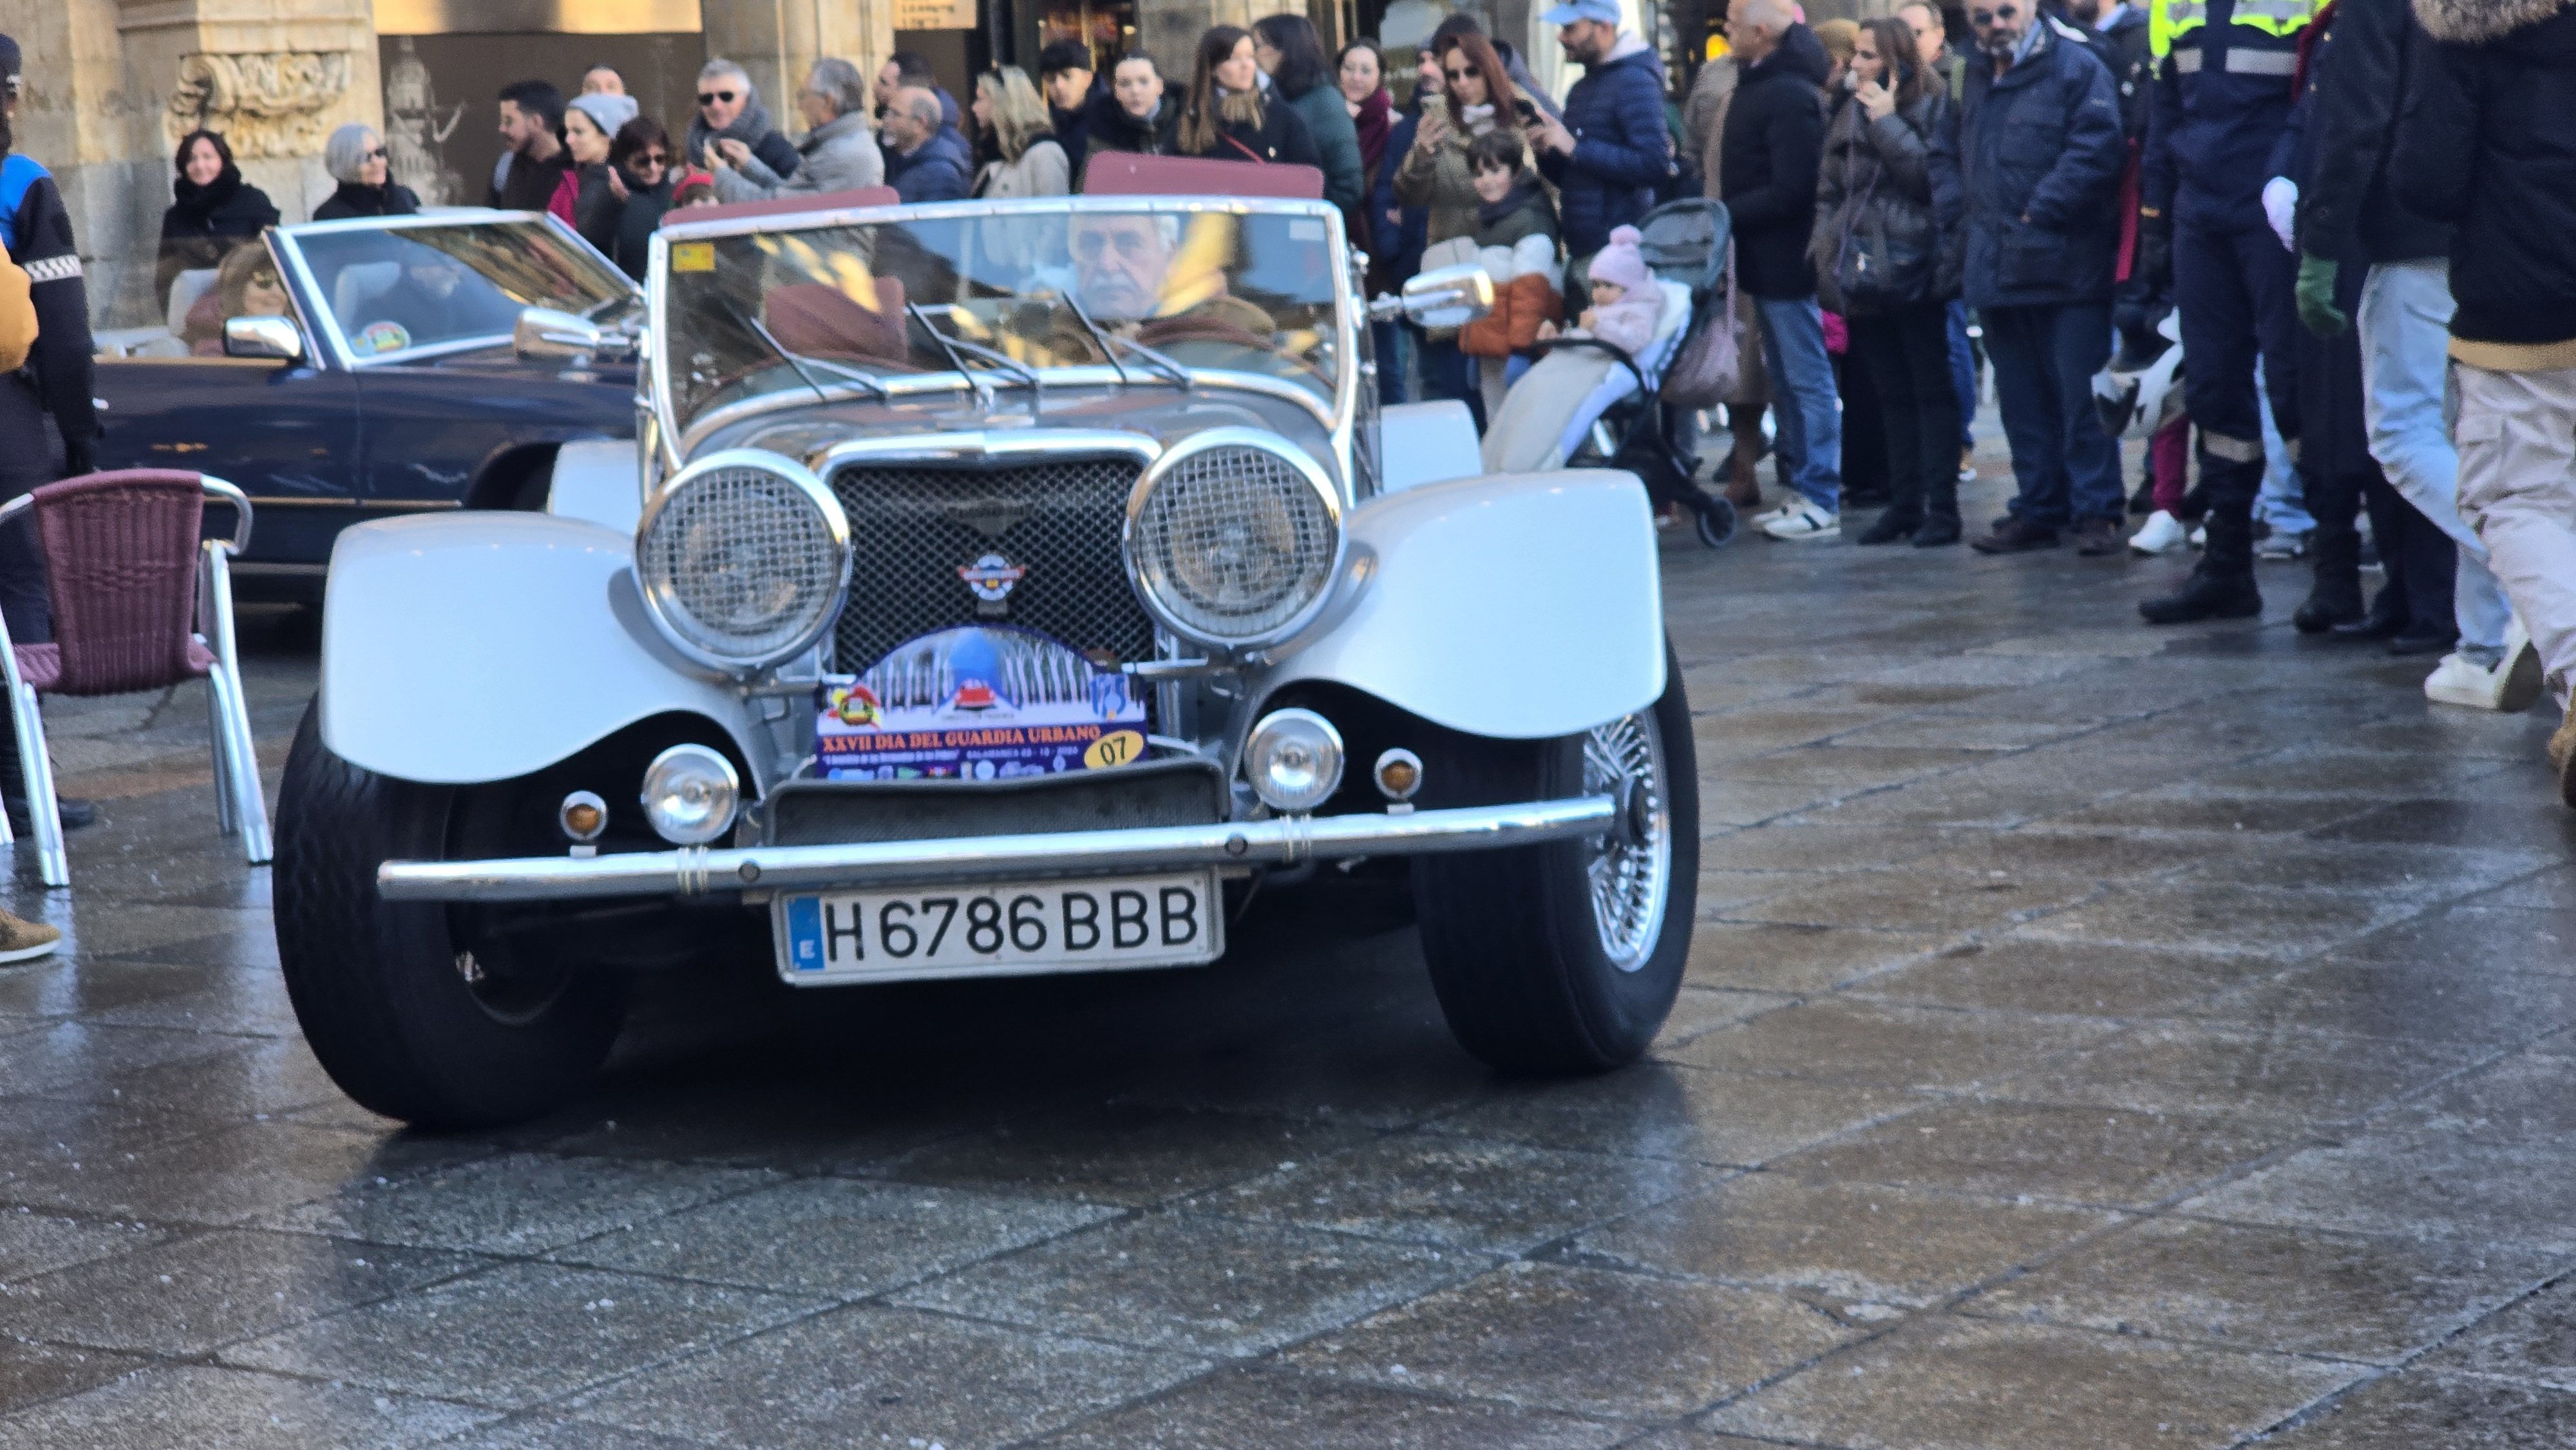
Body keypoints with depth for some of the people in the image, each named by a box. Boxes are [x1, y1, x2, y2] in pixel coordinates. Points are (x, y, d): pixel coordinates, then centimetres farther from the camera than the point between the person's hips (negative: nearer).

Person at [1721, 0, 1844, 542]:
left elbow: (1789, 190, -23)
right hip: (1765, 258, 10)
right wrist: (1726, 213, 5)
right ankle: (1801, 489, 22)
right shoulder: (1757, 85, 14)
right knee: (1785, 379, 15)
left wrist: (1727, 214, -17)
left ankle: (1821, 502, -3)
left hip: (1785, 258, -10)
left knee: (1806, 377, -6)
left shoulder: (1790, 95, -18)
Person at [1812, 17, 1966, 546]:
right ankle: (1904, 503, 15)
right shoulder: (1849, 116, 14)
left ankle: (1941, 507, -1)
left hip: (1914, 271, -6)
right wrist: (1826, 250, 5)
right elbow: (1829, 190, 17)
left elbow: (1931, 176, -17)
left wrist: (1887, 122, -15)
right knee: (1892, 394, 10)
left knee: (1931, 391, -2)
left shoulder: (1933, 109, -5)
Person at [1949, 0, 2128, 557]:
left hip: (2066, 265, -7)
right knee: (2023, 402, 11)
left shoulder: (2076, 67, -6)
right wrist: (1971, 232, 15)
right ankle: (2039, 509, 18)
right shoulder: (1978, 80, 18)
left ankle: (2097, 512, -1)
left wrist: (2041, 212, -16)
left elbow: (2097, 149, -16)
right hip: (1998, 269, 7)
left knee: (2082, 397, -5)